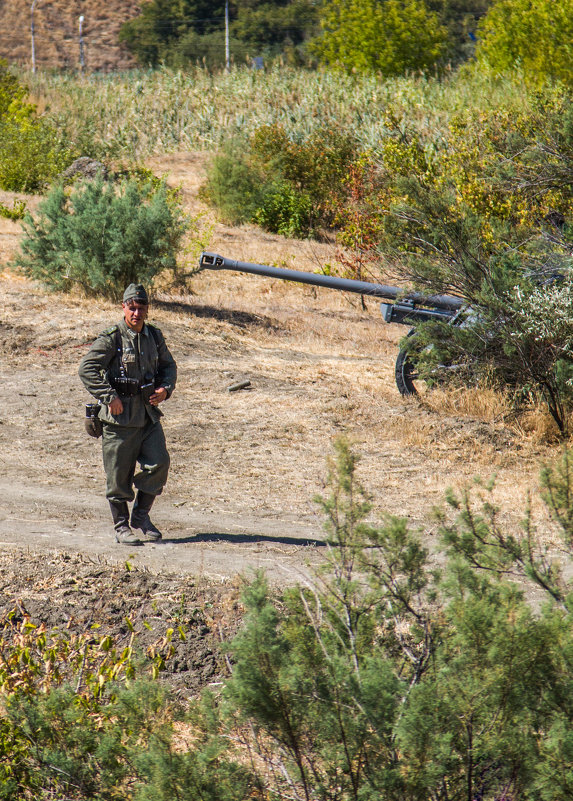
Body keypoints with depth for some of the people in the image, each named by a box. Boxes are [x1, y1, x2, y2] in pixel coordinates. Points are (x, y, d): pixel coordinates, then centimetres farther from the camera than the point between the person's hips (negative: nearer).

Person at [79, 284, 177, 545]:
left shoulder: (154, 336, 8)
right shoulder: (112, 338, -11)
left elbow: (168, 365, 23)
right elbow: (87, 369, -15)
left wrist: (165, 388, 3)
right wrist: (109, 397, -18)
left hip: (149, 413, 5)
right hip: (120, 415, -5)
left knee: (159, 463, -4)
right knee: (119, 474, 1)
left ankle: (141, 515, 13)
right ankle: (121, 526, 13)